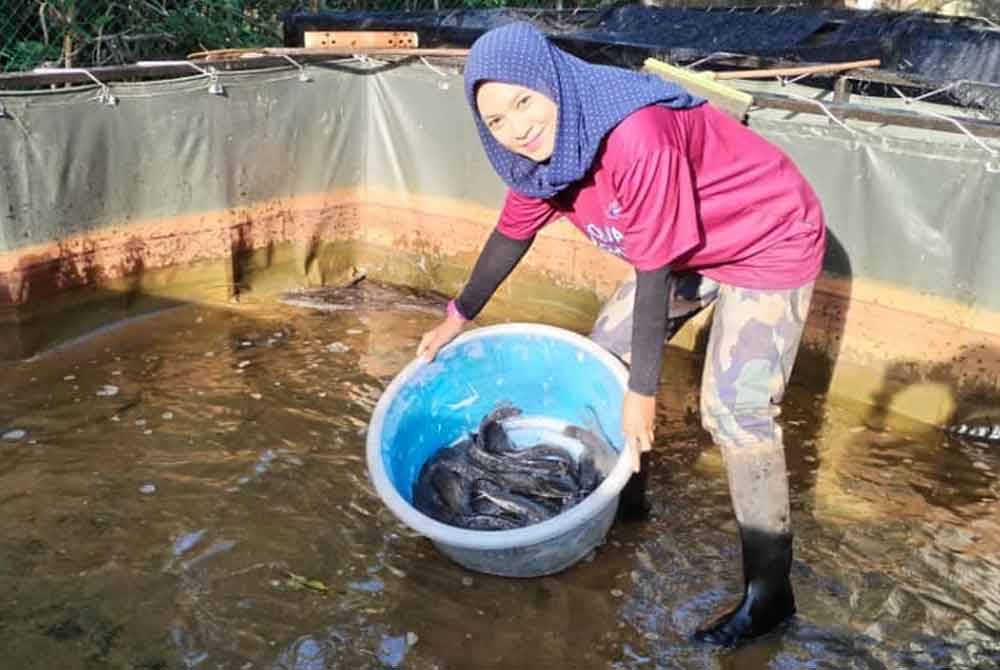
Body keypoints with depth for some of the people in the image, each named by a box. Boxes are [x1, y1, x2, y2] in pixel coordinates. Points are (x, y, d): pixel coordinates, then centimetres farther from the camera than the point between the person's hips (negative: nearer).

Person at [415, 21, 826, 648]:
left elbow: (653, 271, -30)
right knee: (606, 353, 12)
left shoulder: (636, 136, -36)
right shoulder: (543, 145, -10)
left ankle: (769, 595, -1)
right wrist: (457, 318, 14)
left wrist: (643, 392, -23)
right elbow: (513, 232, 6)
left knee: (735, 411, -15)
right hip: (691, 248, 9)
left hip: (771, 242, -8)